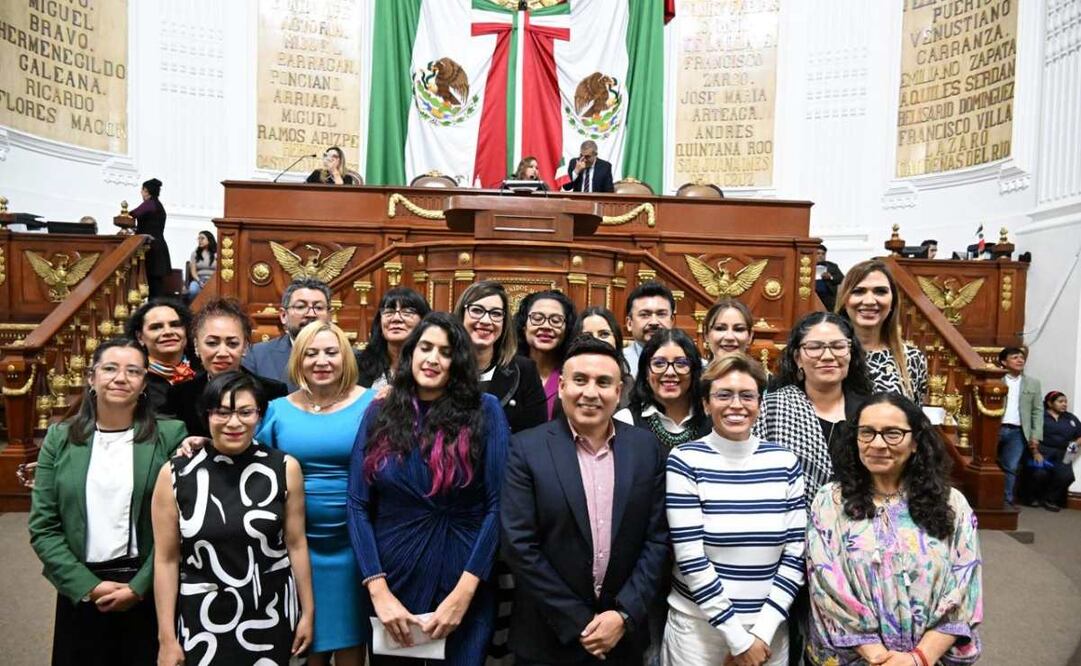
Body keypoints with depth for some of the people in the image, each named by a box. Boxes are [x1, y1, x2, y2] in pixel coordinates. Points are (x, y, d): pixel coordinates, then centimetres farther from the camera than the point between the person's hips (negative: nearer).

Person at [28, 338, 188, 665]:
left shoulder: (170, 435, -5)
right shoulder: (60, 438, 2)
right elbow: (43, 527, 0)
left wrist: (139, 586, -12)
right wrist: (89, 585, -8)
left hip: (150, 591, -2)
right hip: (81, 592, 2)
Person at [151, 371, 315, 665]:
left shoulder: (284, 468, -5)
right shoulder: (174, 474, -6)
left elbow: (296, 545, 1)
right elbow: (166, 560, -2)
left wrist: (307, 613, 4)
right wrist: (167, 638, -1)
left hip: (270, 617, 1)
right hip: (201, 619, -1)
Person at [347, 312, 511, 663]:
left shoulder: (485, 410, -6)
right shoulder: (380, 413, 1)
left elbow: (498, 503, -10)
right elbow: (358, 505, -2)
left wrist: (464, 591, -15)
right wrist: (377, 590, -11)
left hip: (465, 583, -2)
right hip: (394, 579, 2)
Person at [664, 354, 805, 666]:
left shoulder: (785, 461, -1)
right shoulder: (685, 460, -10)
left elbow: (795, 555, -1)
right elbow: (690, 559, -13)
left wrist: (761, 631, -8)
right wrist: (737, 637, -12)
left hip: (770, 626, 3)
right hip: (699, 624, -2)